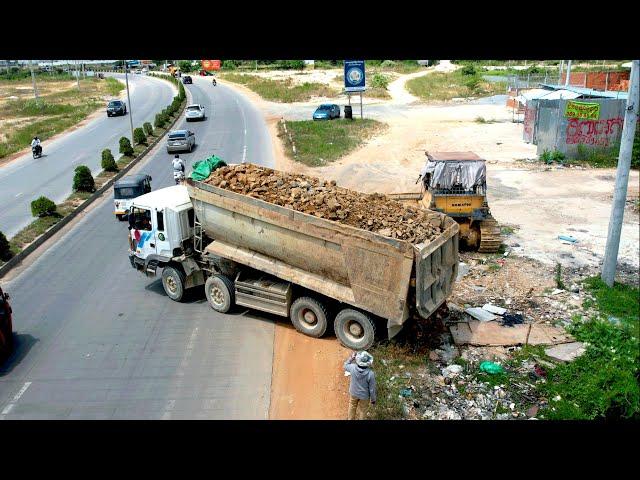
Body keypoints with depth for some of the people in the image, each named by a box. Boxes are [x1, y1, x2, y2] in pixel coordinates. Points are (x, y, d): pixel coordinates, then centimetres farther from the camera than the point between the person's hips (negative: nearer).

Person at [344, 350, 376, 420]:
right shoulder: (370, 374, -35)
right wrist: (373, 399, -4)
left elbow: (346, 366, -2)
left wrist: (351, 358, -2)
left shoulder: (353, 368, -29)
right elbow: (372, 389, -20)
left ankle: (350, 418, 54)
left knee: (352, 407, 31)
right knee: (363, 409, 26)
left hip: (353, 393, 3)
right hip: (364, 396, -3)